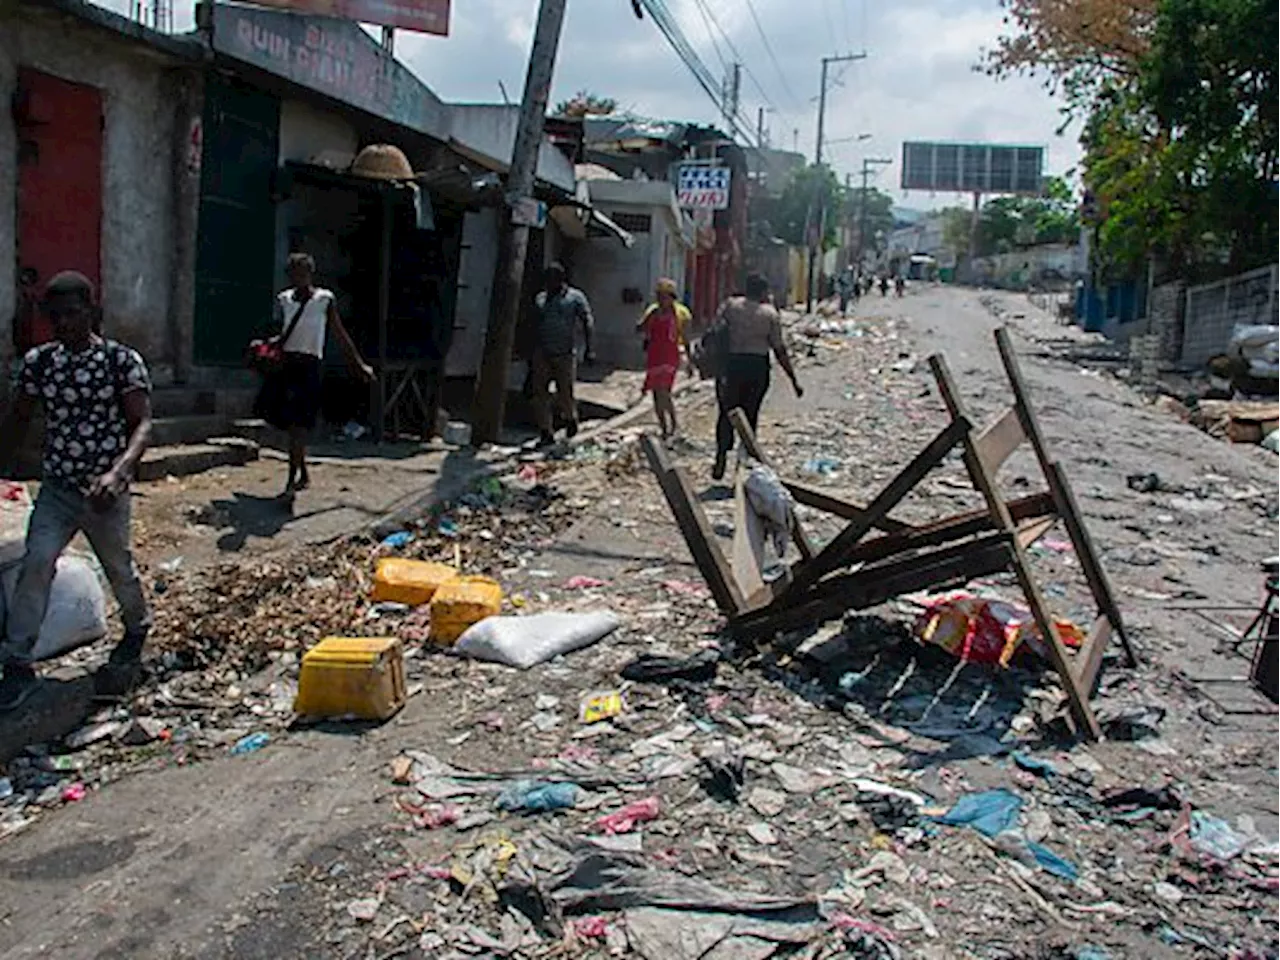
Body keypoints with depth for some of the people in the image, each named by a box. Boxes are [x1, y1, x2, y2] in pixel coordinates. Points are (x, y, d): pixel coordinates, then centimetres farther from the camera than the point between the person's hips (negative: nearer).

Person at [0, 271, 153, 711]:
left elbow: (142, 423, -19)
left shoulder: (122, 360, -11)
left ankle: (137, 629, 41)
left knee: (119, 568, 13)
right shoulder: (38, 360, 1)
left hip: (105, 492, -2)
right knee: (35, 564, -12)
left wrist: (118, 472, -34)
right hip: (56, 488, 3)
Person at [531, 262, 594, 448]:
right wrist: (532, 355, 19)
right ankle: (546, 433, 1)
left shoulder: (575, 297, 3)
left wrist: (589, 348, -15)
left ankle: (570, 418, 28)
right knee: (539, 392, -5)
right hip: (542, 353, 4)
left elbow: (587, 321, -4)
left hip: (565, 354, -4)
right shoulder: (541, 298, 17)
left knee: (565, 393, -5)